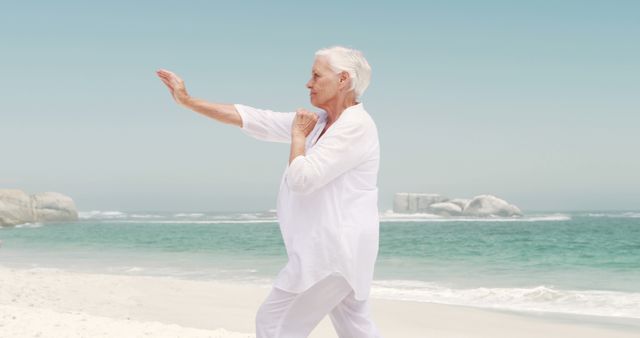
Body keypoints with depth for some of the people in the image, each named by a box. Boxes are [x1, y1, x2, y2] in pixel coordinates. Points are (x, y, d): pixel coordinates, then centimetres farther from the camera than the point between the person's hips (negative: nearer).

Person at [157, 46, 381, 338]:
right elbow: (255, 119, 10)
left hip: (330, 251, -9)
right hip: (333, 248, 9)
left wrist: (298, 136, -6)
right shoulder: (318, 121, 10)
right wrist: (187, 101, 9)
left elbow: (302, 178, -23)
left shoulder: (356, 126, -16)